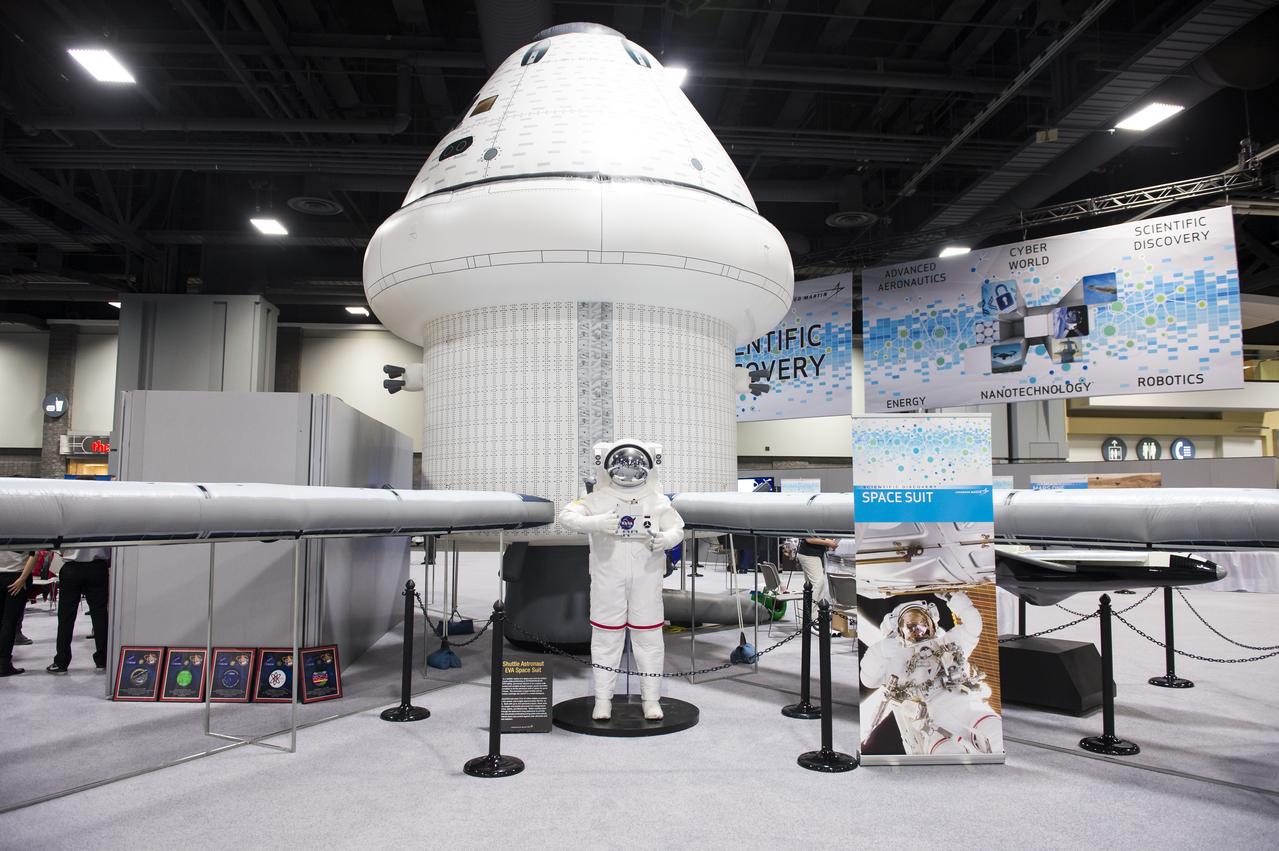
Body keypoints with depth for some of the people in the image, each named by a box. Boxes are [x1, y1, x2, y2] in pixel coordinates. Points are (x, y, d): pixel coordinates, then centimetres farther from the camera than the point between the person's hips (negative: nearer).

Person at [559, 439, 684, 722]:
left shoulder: (658, 501, 2)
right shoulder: (598, 499, -3)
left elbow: (677, 529, 4)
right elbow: (566, 516, -12)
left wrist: (666, 539, -20)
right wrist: (596, 523, -29)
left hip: (646, 578, 1)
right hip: (608, 578, -1)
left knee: (648, 635, 8)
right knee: (606, 636, 7)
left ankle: (651, 698, 22)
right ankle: (603, 698, 20)